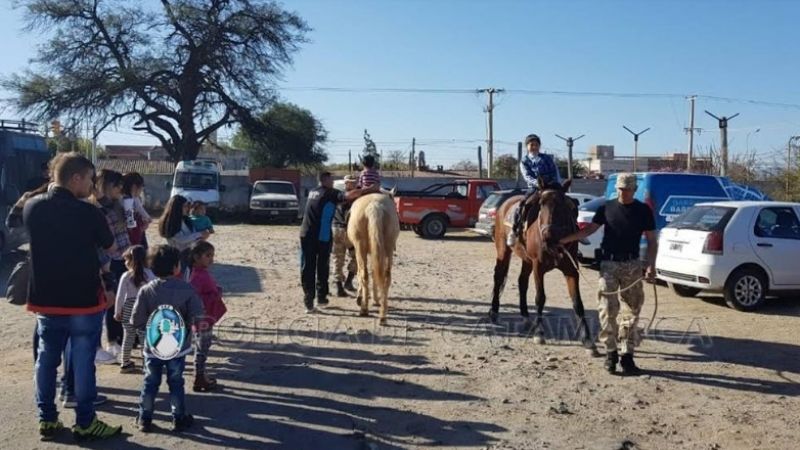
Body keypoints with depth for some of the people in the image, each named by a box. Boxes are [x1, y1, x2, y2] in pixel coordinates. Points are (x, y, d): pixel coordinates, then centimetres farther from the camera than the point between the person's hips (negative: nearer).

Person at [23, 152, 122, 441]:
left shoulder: (32, 207, -2)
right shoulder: (88, 213, -17)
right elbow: (110, 247, -2)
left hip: (45, 299, 5)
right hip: (84, 299, -5)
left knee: (46, 358, 14)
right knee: (83, 361, 3)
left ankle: (47, 420, 23)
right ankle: (85, 423, 11)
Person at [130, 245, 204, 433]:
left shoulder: (146, 290, -10)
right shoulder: (187, 289, -13)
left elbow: (136, 321, -10)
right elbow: (197, 318, -16)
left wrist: (148, 323, 10)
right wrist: (187, 322, 5)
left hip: (152, 347, 1)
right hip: (178, 347, -1)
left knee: (150, 383, 15)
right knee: (176, 383, 12)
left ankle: (144, 419, 23)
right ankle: (179, 419, 21)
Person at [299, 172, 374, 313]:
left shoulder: (312, 193, 17)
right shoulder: (330, 193, -3)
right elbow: (349, 195, -19)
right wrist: (369, 189, -17)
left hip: (305, 234, 5)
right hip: (322, 236, -5)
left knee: (307, 269, 4)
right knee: (322, 268, 13)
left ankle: (309, 302, -2)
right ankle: (321, 297, 22)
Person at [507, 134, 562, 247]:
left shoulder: (547, 158, 14)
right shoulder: (524, 161, 7)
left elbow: (555, 173, 10)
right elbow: (527, 176, -8)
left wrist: (557, 183, -11)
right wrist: (537, 183, -29)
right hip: (534, 189, -3)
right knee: (524, 205, -28)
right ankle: (514, 231, -19)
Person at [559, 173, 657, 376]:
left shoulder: (643, 210, 2)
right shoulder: (607, 208, 5)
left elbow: (651, 241, 3)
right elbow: (590, 229, 6)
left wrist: (651, 265, -9)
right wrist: (565, 239, -5)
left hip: (632, 265, 0)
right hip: (609, 263, 0)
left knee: (631, 312, 4)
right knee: (607, 310, -1)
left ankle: (627, 355, 11)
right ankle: (611, 352, 12)